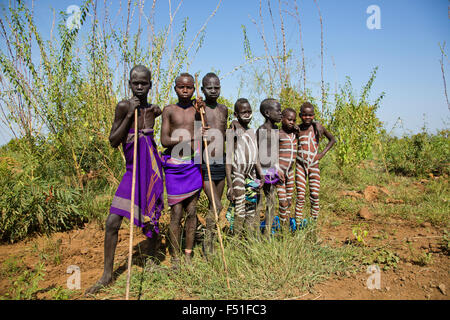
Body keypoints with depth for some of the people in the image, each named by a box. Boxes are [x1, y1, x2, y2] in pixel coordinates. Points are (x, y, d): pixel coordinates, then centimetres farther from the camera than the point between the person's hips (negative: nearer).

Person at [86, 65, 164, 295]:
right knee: (112, 223, -2)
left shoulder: (154, 110, 4)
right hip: (133, 171, -1)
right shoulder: (123, 107, -5)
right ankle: (107, 275, 15)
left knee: (150, 222, 9)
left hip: (152, 171, 2)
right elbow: (113, 142, -9)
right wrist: (130, 114, -18)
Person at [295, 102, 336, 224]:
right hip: (300, 165, 0)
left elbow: (332, 139, 9)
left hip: (314, 165, 0)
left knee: (314, 195, 1)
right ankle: (298, 223, 8)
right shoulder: (297, 129, 0)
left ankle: (314, 222, 12)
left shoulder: (317, 126, -3)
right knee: (300, 196, 1)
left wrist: (322, 153, -1)